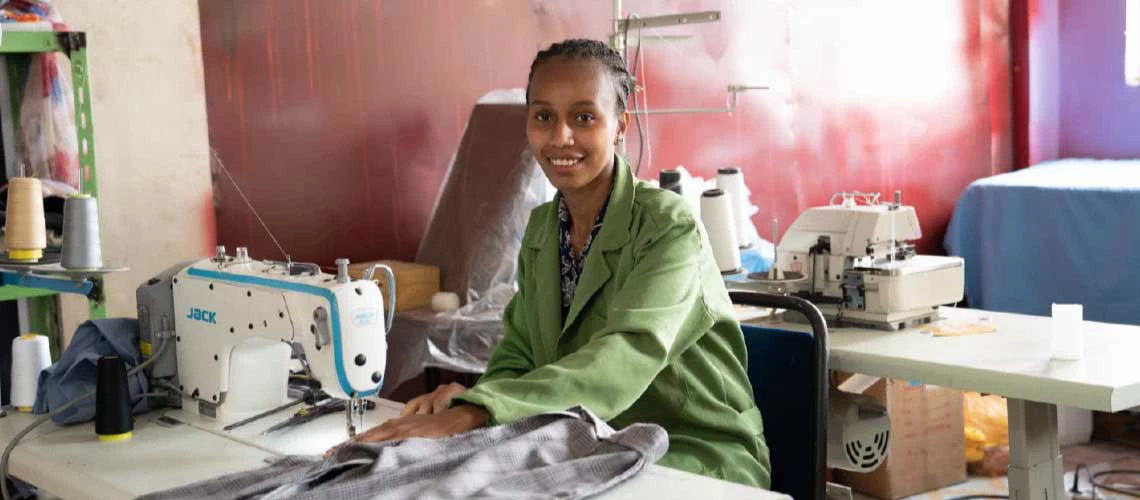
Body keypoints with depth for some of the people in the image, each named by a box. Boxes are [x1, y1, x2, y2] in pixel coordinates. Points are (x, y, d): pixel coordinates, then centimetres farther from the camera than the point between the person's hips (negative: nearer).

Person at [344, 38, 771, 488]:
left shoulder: (670, 228, -16)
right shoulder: (541, 228, 6)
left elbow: (625, 360, -30)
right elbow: (518, 355, 7)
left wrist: (473, 414, -42)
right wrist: (469, 397, -17)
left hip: (699, 456, -5)